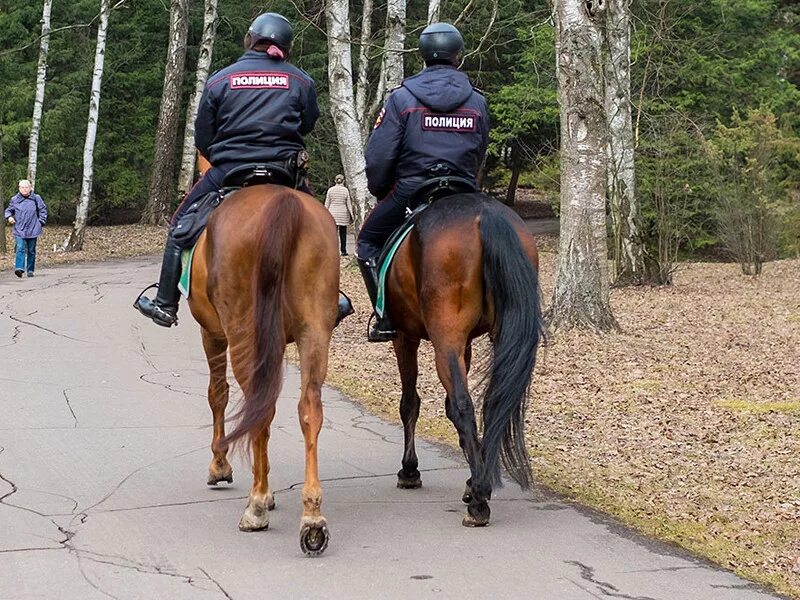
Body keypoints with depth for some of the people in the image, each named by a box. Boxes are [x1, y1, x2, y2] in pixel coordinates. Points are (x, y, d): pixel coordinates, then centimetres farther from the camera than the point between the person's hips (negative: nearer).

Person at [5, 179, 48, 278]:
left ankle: (30, 270, 17)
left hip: (33, 230, 1)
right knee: (20, 249, -16)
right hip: (19, 230, -1)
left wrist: (41, 221, 4)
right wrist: (9, 217, -6)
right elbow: (9, 210, 14)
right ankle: (19, 268, -25)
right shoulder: (15, 199, 3)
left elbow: (43, 210, 11)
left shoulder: (36, 198, 1)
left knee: (31, 251, 8)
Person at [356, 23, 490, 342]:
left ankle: (388, 316, 4)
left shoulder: (401, 98, -5)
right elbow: (479, 156, 12)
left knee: (369, 242, 16)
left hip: (410, 192, -3)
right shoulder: (478, 102, 6)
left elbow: (378, 157, -7)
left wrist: (378, 191, 10)